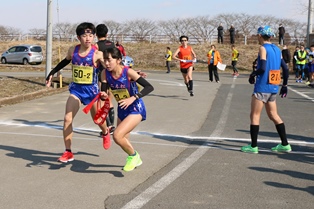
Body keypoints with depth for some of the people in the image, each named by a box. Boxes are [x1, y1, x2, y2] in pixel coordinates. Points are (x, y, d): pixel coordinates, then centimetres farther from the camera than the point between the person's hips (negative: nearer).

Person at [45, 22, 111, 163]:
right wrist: (52, 73, 22)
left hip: (92, 89, -2)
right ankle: (68, 152, 2)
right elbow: (65, 62, 18)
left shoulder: (97, 54, -15)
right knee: (67, 118, -10)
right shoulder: (72, 50, -3)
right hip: (76, 89, 3)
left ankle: (106, 133, 51)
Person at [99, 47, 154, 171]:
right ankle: (135, 160, 48)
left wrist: (133, 98, -34)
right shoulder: (105, 73, -10)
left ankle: (133, 156, 7)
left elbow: (149, 87, -23)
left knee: (117, 135, -22)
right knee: (123, 141, 17)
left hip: (136, 110, -6)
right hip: (122, 110, 7)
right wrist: (103, 96, -32)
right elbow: (103, 93, -8)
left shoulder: (128, 72, -23)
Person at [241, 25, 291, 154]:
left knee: (254, 116, 1)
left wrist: (253, 74, -4)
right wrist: (284, 85, 18)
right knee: (274, 115, 16)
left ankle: (253, 146, 3)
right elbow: (285, 69, 12)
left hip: (262, 88, -7)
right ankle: (285, 145, 17)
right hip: (273, 88, 8)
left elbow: (262, 68, -22)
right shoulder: (277, 49, 11)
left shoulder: (263, 48, -10)